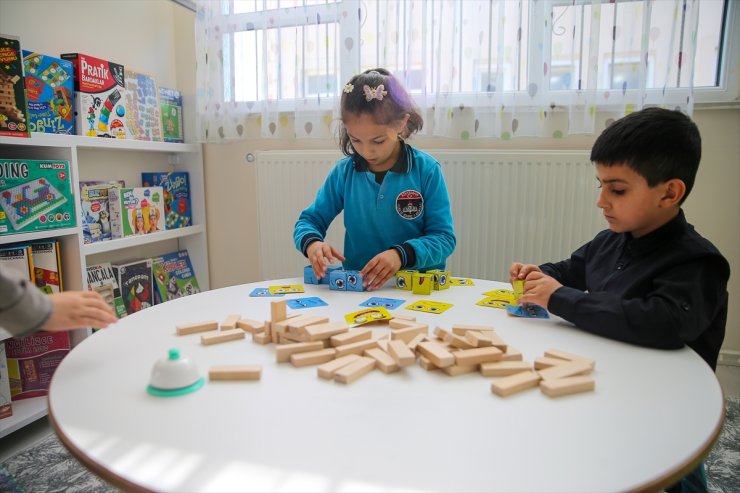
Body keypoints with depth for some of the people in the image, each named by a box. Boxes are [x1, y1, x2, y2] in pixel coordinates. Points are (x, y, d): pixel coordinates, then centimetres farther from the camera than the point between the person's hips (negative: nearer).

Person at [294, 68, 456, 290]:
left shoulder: (426, 170, -6)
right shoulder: (344, 171, 1)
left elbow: (444, 238, -7)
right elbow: (309, 221, 9)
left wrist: (402, 254, -25)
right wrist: (312, 243, -15)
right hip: (356, 285, 3)